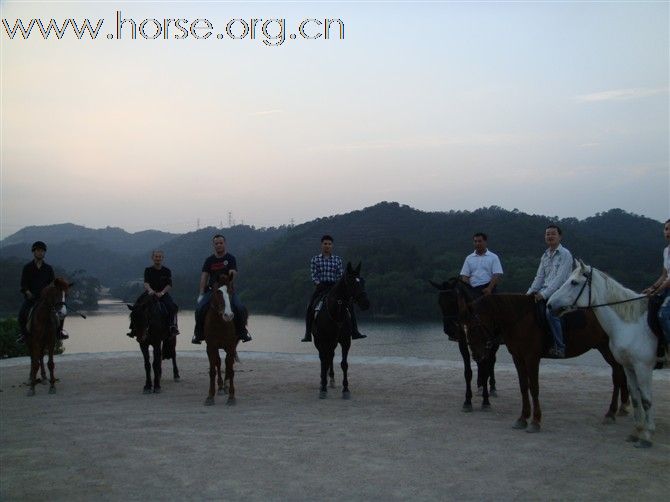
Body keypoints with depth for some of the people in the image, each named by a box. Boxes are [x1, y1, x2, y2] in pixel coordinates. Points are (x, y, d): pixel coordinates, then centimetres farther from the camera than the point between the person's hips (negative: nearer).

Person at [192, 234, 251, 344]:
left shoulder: (231, 258, 3)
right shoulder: (209, 260, 10)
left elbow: (233, 273, -10)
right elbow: (204, 276, 5)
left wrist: (229, 286, -28)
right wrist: (201, 293, -6)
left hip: (228, 290, -2)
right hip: (212, 290, 2)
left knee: (240, 309, -23)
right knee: (200, 308, -20)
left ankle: (242, 332, -3)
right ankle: (198, 334, -4)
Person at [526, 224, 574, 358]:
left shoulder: (565, 254, -7)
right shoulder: (545, 255, 16)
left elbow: (559, 278, -16)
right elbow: (539, 277, 13)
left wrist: (544, 294, -23)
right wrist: (531, 292, -3)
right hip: (545, 291, 8)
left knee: (551, 311, -32)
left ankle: (559, 347, -27)